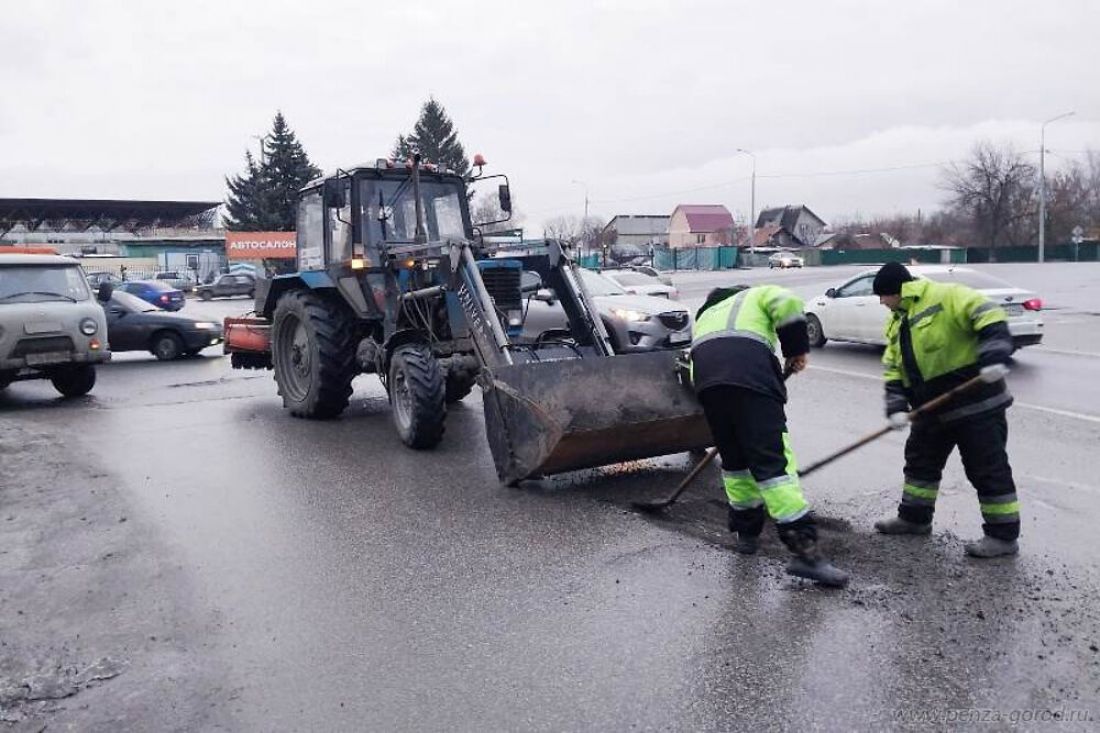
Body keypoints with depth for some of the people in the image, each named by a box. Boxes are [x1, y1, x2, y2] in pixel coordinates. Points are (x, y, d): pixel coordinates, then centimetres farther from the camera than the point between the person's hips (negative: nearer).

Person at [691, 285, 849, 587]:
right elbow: (787, 304, 3)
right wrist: (796, 351, 11)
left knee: (734, 459, 20)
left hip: (706, 380, 5)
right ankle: (804, 547, -14)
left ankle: (746, 530, 28)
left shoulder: (705, 316, 41)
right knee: (773, 460, -8)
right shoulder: (757, 295, 28)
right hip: (751, 377, -4)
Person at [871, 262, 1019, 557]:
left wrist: (993, 358, -33)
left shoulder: (946, 297, -12)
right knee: (920, 460, 19)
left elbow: (989, 317, -22)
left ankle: (1004, 535, 9)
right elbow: (893, 370, 12)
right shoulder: (898, 324, 16)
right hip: (932, 409, 9)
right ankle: (914, 517, 35)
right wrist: (896, 407, 0)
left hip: (976, 402, -9)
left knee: (988, 468, -1)